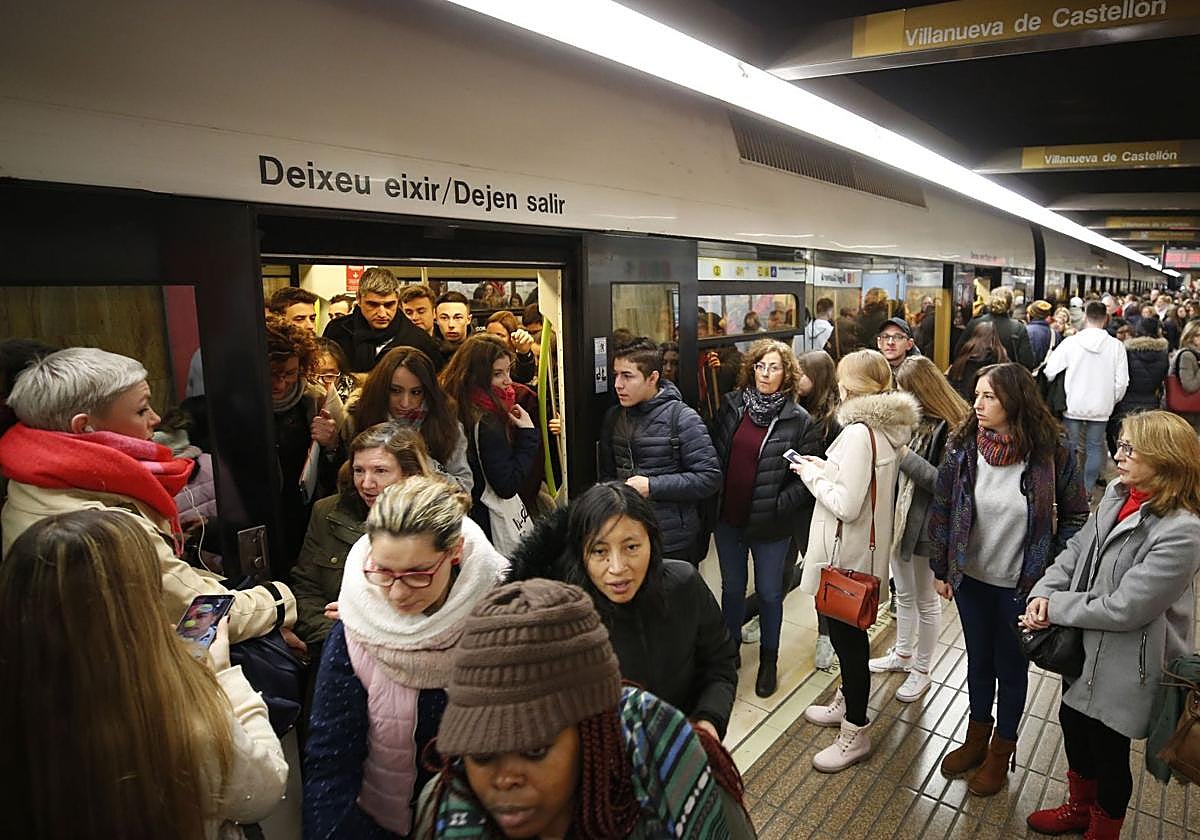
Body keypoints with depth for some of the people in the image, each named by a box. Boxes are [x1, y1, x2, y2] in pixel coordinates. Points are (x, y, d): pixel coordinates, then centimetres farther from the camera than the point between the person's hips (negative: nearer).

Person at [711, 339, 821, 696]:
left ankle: (769, 659, 34)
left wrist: (780, 505, -17)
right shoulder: (732, 405, -1)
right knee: (732, 587, 19)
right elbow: (714, 454, 5)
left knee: (769, 593, 13)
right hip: (728, 518, 3)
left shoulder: (799, 421, -11)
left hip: (770, 525, -3)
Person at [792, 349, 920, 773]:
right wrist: (825, 468, 4)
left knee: (846, 636, 4)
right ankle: (847, 703, 42)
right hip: (866, 544, 10)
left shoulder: (858, 432, -25)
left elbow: (847, 505, -26)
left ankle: (855, 733, 19)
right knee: (849, 633, 24)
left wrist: (812, 474, -13)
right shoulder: (886, 426, 4)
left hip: (847, 552, -10)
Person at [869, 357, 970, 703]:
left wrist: (905, 455, -24)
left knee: (926, 601, 13)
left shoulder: (951, 427, -19)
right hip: (899, 517, 7)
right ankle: (902, 654, 42)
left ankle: (922, 671, 30)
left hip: (927, 526, -6)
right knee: (904, 594, 23)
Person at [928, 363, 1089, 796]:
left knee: (1011, 667, 16)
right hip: (970, 578, 2)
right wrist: (941, 569, 1)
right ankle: (976, 737, 43)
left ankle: (1002, 749, 39)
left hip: (1022, 585, -2)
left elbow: (1076, 517, -4)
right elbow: (941, 509, -3)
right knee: (978, 660, 20)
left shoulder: (1054, 453, -17)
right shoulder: (962, 447, -12)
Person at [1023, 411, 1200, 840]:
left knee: (1108, 750, 14)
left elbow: (1124, 608, -27)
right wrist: (1042, 592, -10)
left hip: (1124, 662, -7)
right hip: (1084, 646, 7)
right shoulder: (1117, 494, -5)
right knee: (1073, 722, 25)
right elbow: (1076, 551, 4)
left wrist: (1055, 608, -17)